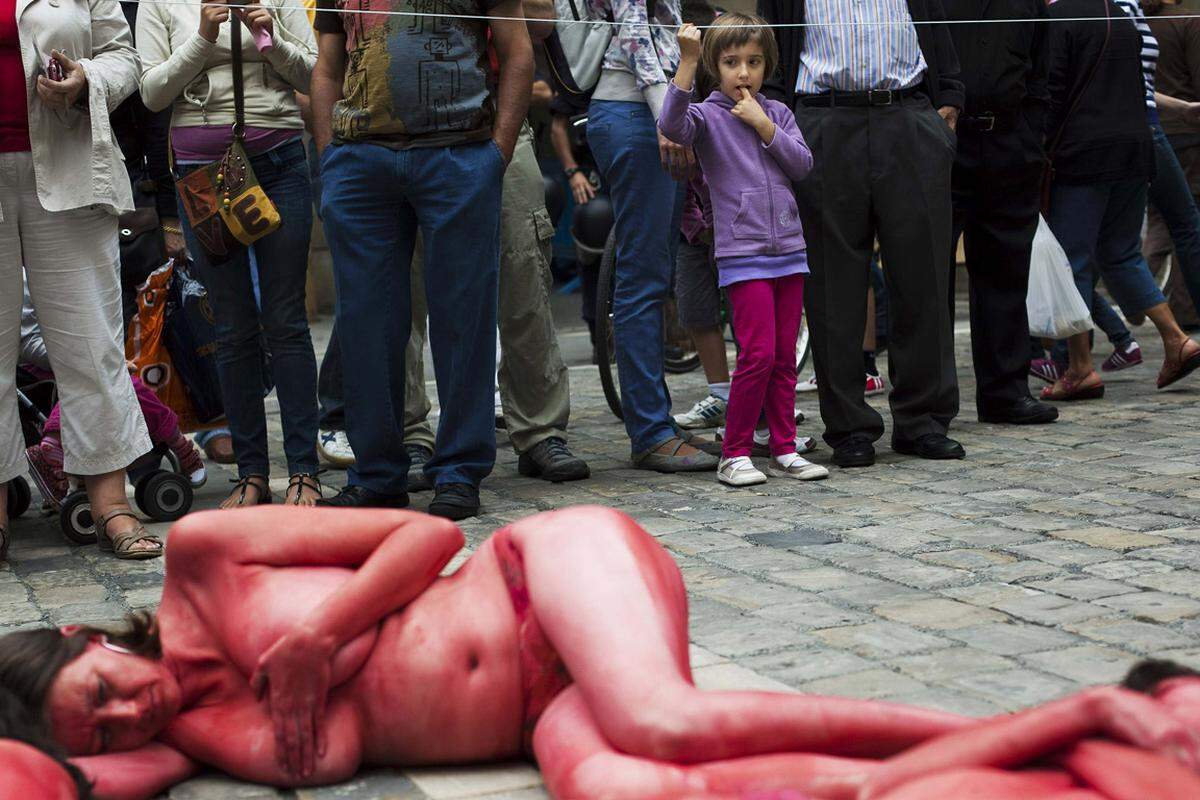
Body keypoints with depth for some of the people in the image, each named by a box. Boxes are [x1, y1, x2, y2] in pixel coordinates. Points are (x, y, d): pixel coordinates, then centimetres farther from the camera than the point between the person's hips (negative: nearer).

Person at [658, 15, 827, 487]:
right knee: (759, 354, -12)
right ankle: (734, 455, -1)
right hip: (742, 253, -5)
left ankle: (784, 451, 15)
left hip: (788, 250, 5)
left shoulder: (777, 112, 13)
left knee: (785, 356, 7)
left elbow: (802, 165, 3)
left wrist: (764, 125, -6)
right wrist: (687, 62, -29)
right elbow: (673, 126, -23)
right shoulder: (708, 116, -2)